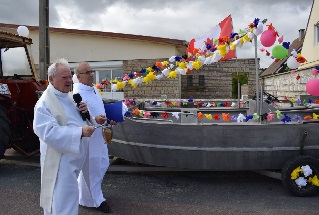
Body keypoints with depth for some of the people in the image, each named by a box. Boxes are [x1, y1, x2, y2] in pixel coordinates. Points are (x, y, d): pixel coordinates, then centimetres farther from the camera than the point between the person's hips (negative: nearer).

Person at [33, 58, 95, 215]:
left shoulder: (66, 97, 9)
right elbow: (49, 131, -28)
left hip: (73, 156, 9)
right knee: (64, 199, -3)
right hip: (60, 159, -9)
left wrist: (81, 111, -3)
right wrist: (79, 132, -35)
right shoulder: (45, 103, -19)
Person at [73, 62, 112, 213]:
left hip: (98, 136, 9)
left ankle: (88, 189, 42)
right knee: (91, 169, 7)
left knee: (103, 165, 20)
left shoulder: (94, 89, 9)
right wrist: (95, 120, -39)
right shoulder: (77, 93, -19)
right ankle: (95, 199, 25)